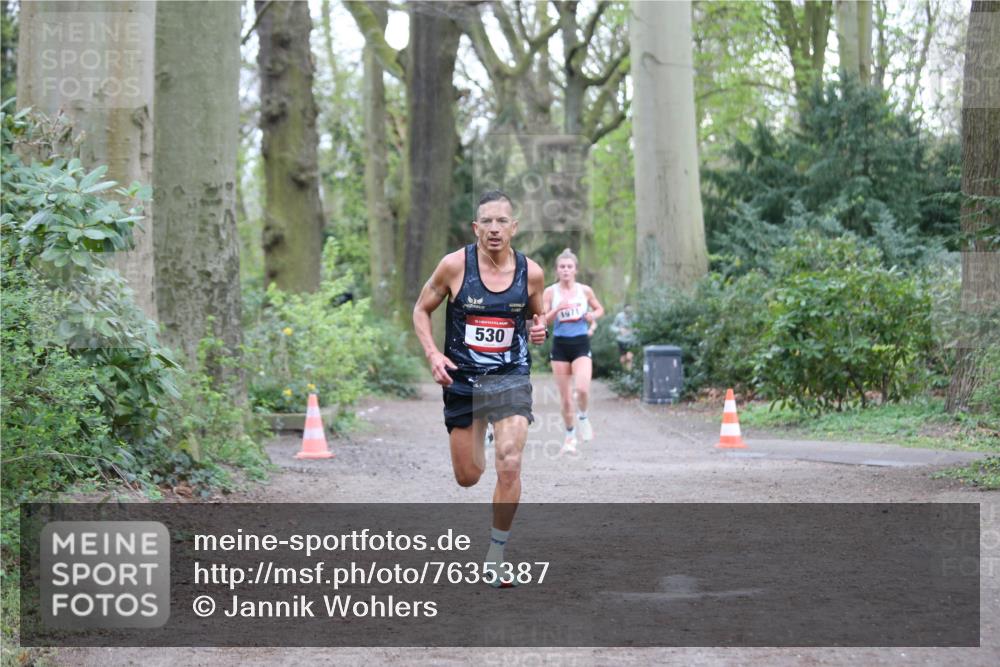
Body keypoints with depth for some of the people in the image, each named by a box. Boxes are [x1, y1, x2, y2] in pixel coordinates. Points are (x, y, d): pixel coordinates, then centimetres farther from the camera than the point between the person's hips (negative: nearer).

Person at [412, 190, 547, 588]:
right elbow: (421, 310, 3)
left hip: (511, 378, 0)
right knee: (468, 477, 9)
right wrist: (433, 354, -11)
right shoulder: (455, 265, -9)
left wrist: (538, 329, -7)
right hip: (463, 379, 0)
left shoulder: (530, 272, -3)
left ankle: (495, 557, -1)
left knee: (509, 466, -17)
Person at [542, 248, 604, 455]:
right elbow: (542, 320, -3)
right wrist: (557, 309, -19)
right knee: (565, 397, 3)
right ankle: (570, 436, 19)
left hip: (581, 344, 0)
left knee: (582, 388, -21)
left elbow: (600, 309, 18)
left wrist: (593, 316, -3)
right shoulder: (550, 292, 0)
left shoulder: (585, 291, 3)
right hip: (560, 345, 0)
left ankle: (583, 417, 9)